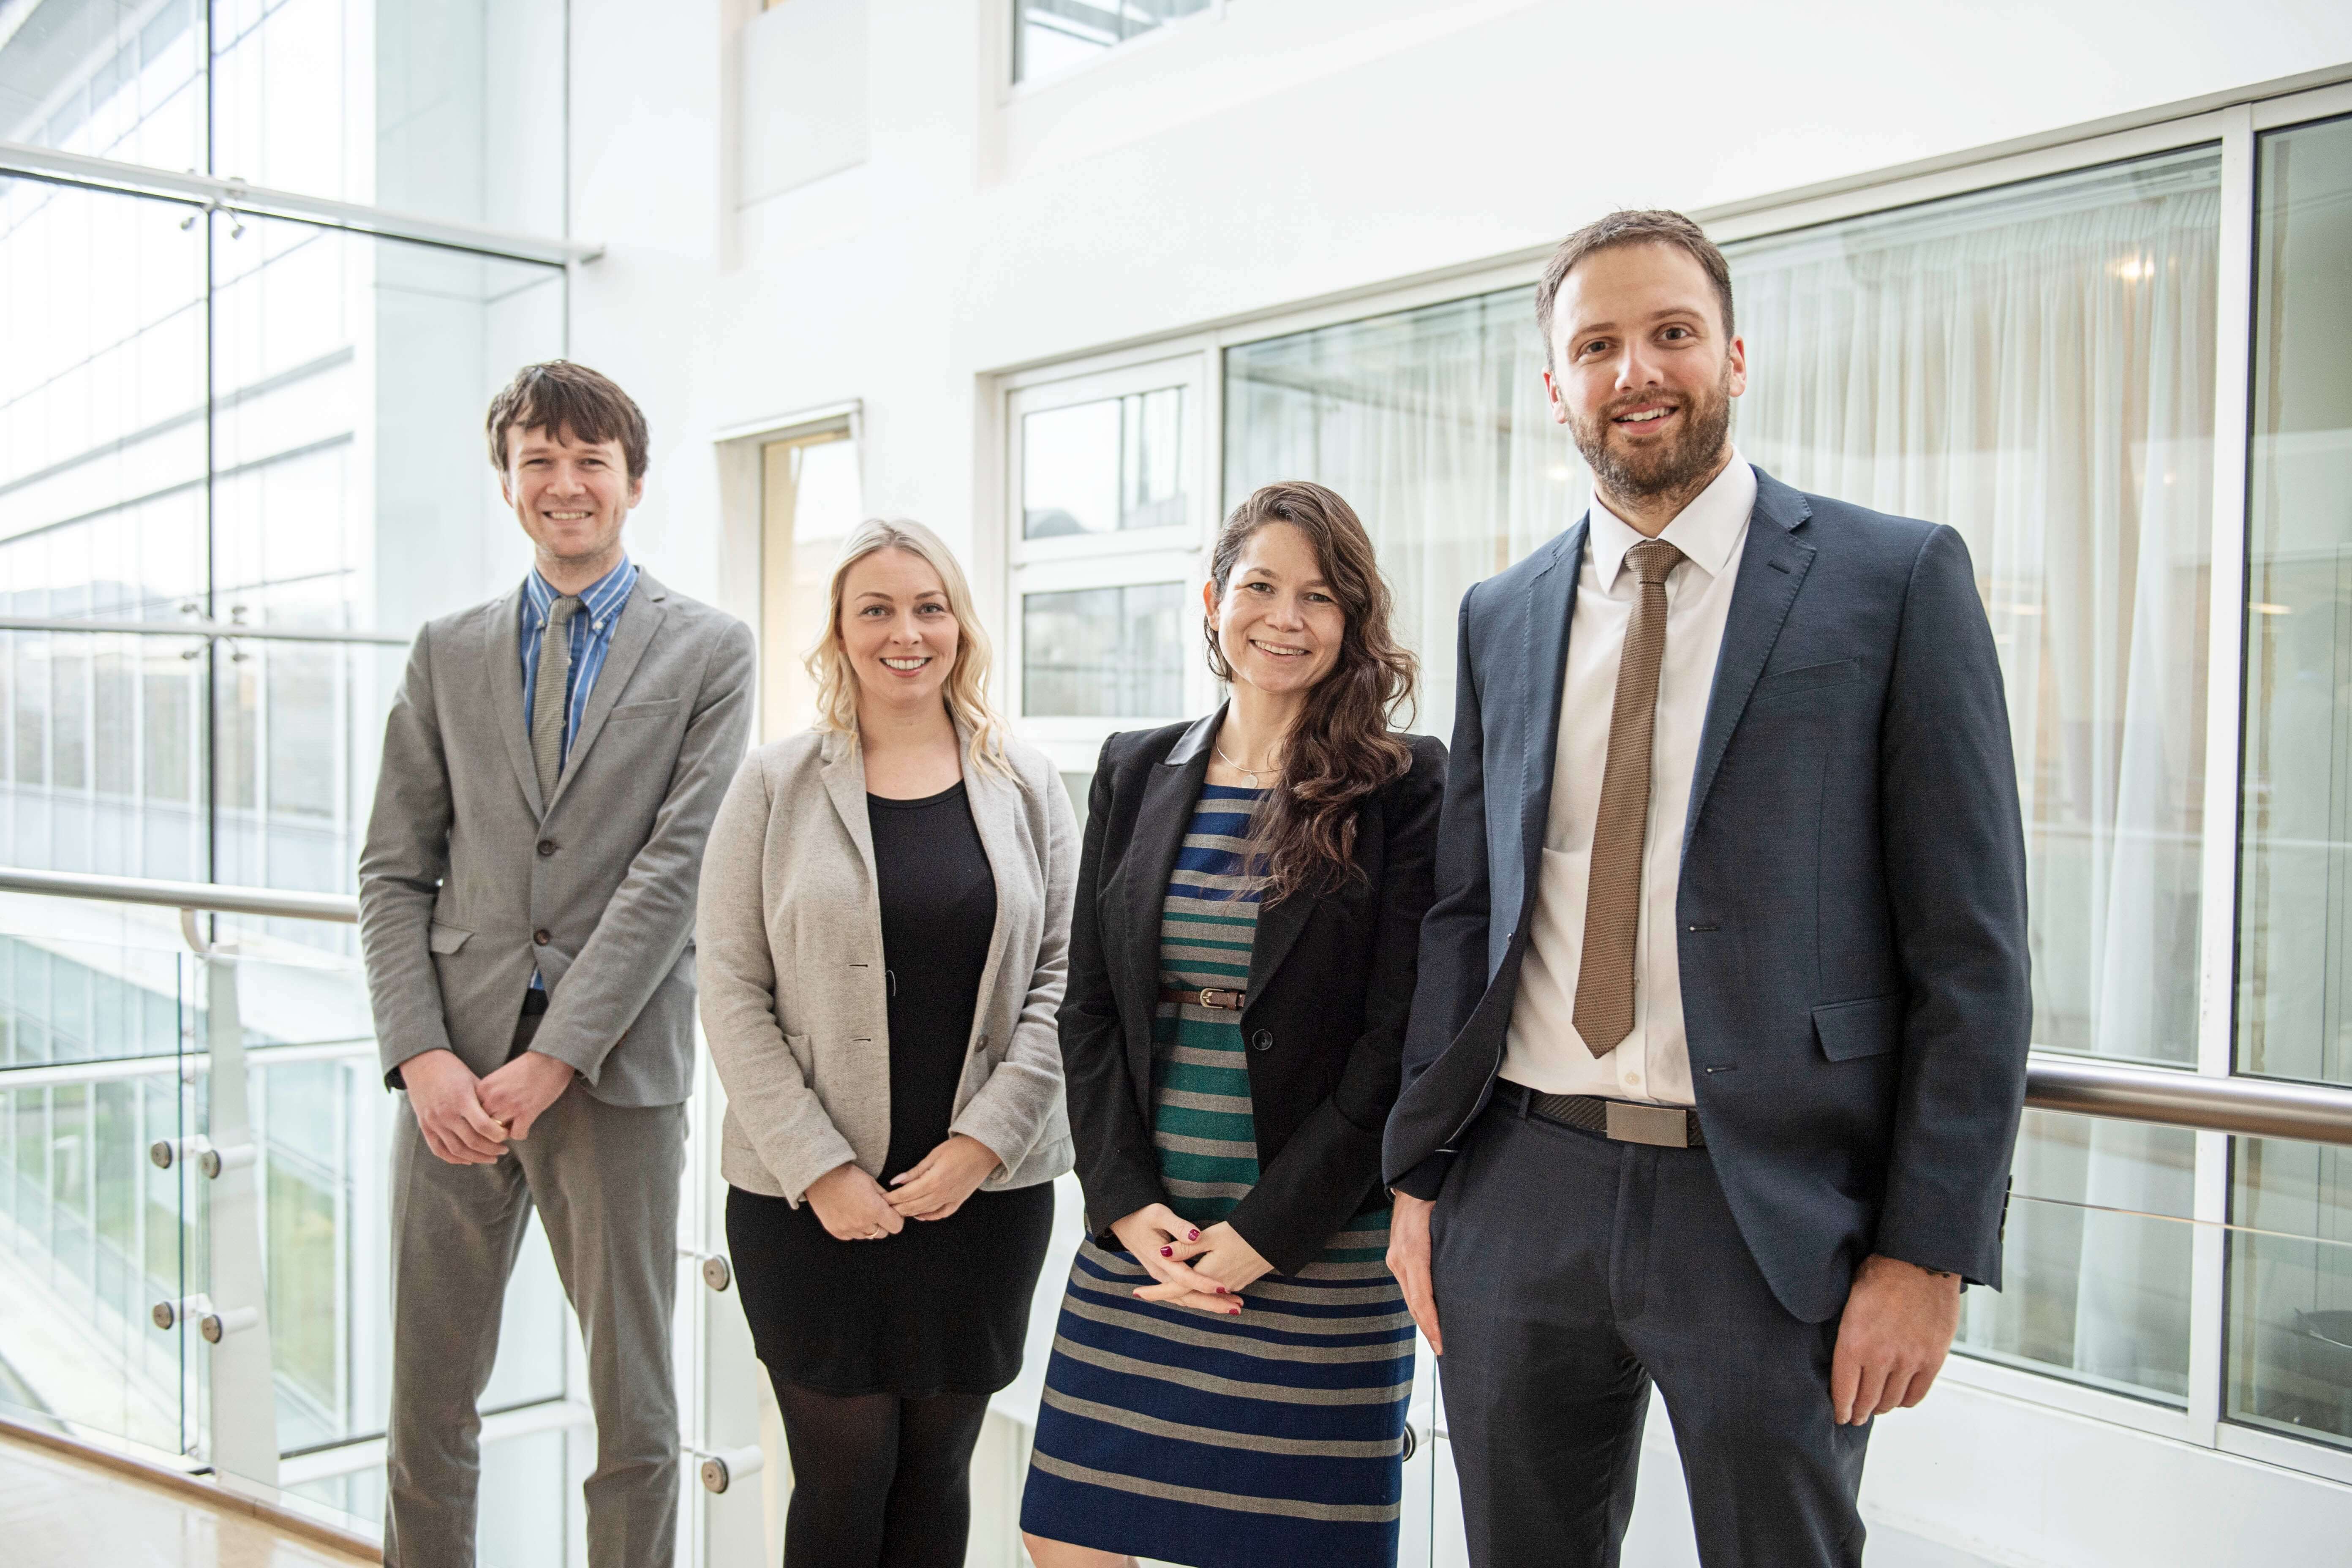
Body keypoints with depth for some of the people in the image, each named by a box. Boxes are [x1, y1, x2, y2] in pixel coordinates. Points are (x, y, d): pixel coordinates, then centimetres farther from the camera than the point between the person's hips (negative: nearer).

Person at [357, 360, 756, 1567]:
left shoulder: (709, 652, 2)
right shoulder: (448, 653, 12)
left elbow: (676, 867, -7)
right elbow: (394, 874, 8)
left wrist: (552, 1060, -13)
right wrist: (423, 1056, -6)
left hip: (615, 1065, -2)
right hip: (453, 1066, 3)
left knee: (635, 1417, 8)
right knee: (427, 1403, 11)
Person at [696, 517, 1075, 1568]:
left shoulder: (1025, 784, 5)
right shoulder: (775, 784, 1)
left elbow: (1064, 974, 2)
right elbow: (732, 992, -3)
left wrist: (983, 1138, -8)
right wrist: (817, 1167, -10)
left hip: (985, 1189, 2)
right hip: (808, 1199, -1)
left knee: (937, 1463, 11)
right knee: (841, 1471, 4)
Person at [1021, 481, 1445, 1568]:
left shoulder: (1405, 788, -5)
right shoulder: (1135, 774, 8)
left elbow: (1399, 1038, -8)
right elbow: (1089, 1007, 7)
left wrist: (1268, 1232, -11)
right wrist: (1128, 1202, -4)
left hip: (1319, 1258, -3)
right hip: (1136, 1237, 4)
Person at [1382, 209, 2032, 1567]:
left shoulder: (1899, 579, -3)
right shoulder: (1503, 617, 9)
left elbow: (1971, 946, -5)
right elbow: (1462, 910, 11)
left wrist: (1931, 1250, -9)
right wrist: (1420, 1174, 7)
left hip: (1772, 1208, -3)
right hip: (1522, 1198, 4)